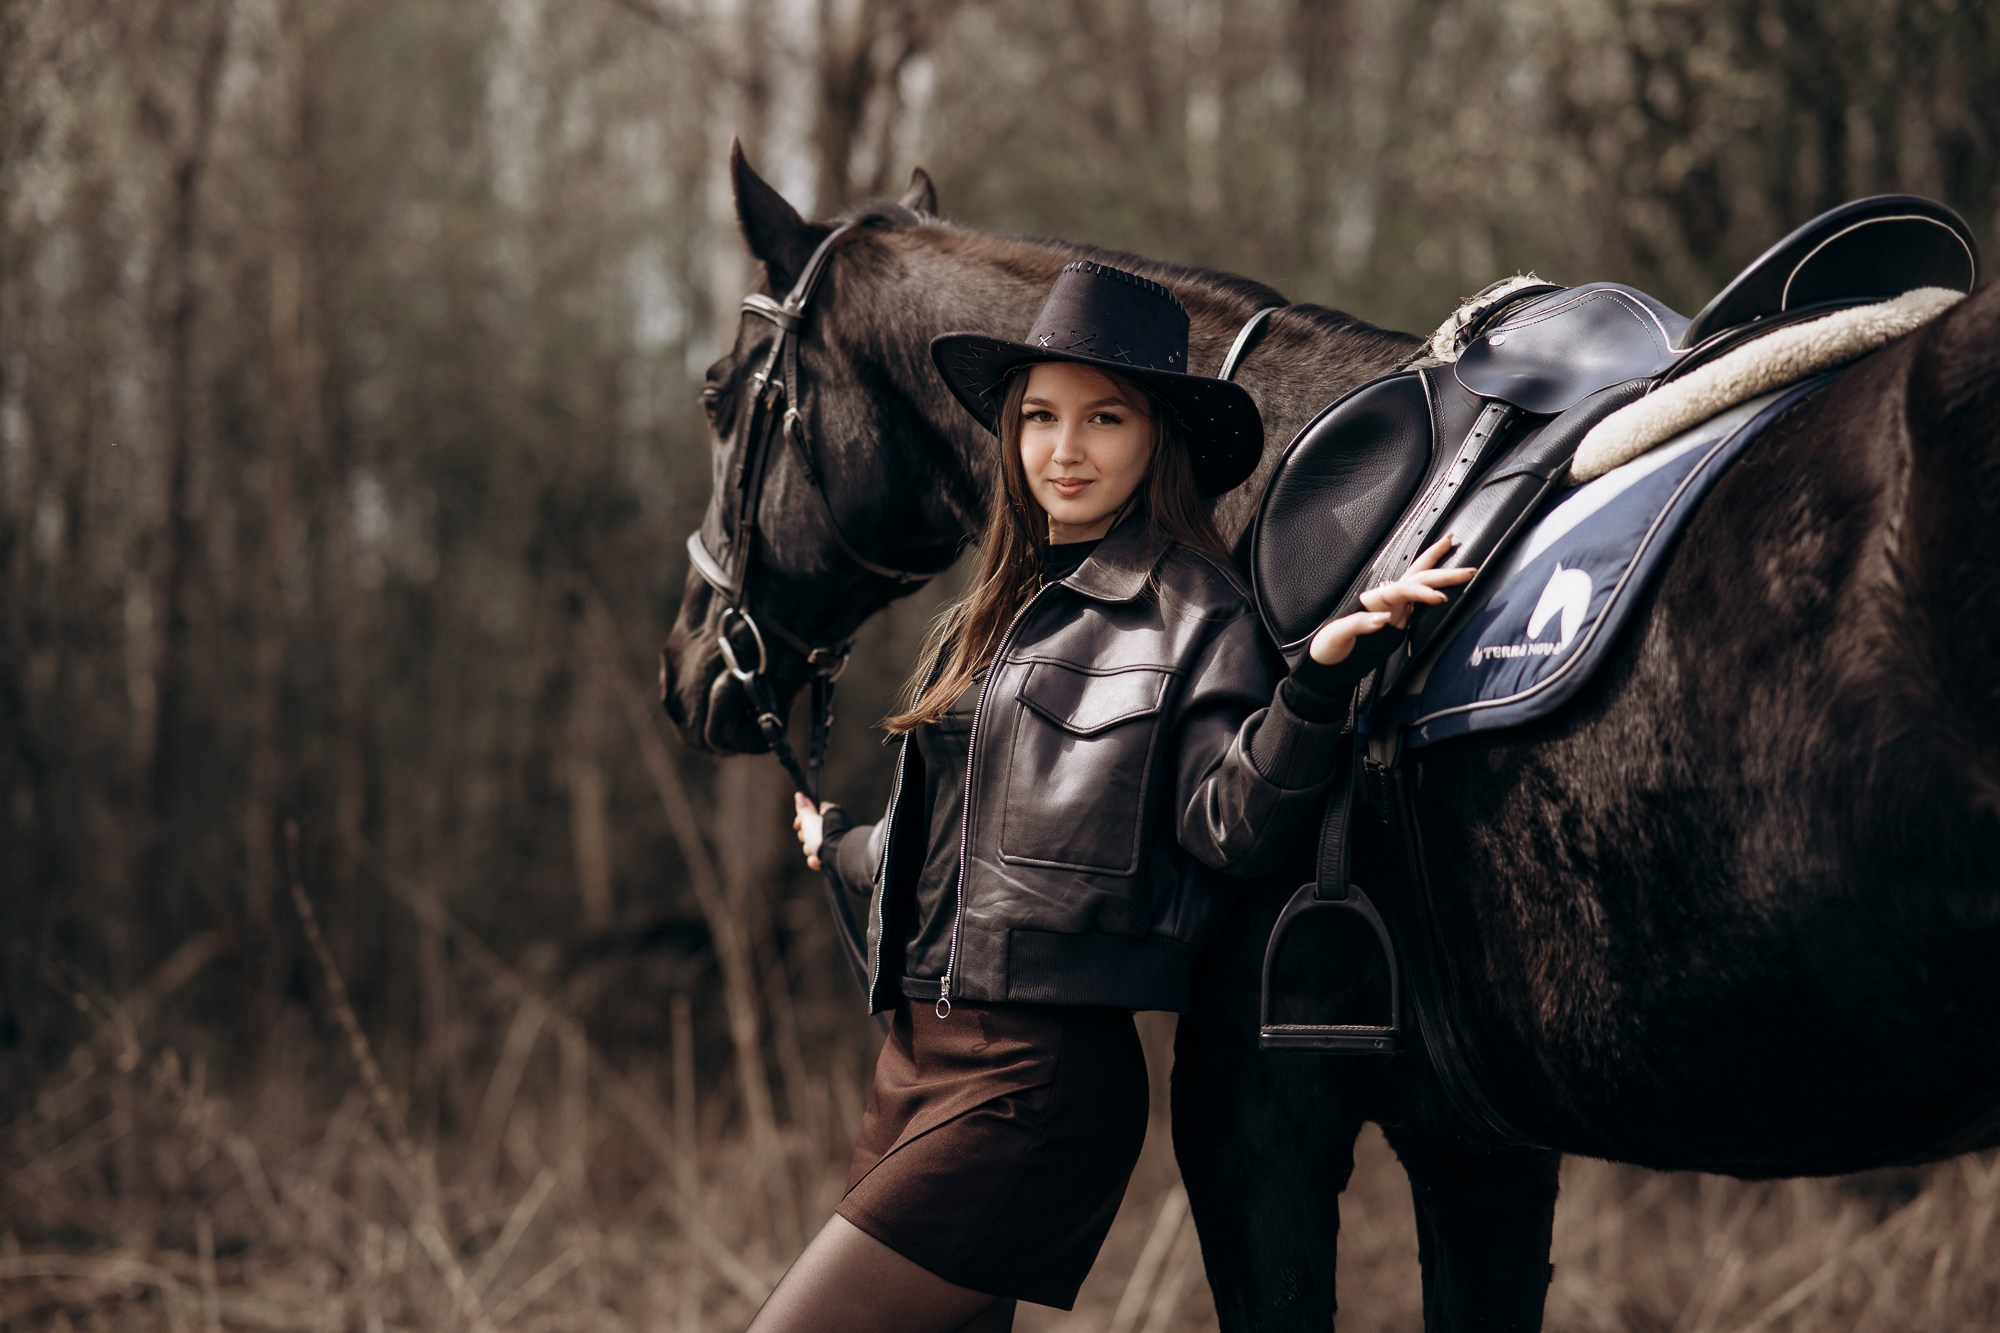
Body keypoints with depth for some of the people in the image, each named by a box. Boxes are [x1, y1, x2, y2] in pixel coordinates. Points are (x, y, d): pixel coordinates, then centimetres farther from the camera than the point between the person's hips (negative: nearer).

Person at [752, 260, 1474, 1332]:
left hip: (1036, 1078, -8)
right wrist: (840, 851, 46)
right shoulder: (989, 619, 17)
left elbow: (1231, 825, -19)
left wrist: (1318, 677, -34)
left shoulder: (1195, 614, -6)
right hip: (917, 1056, 8)